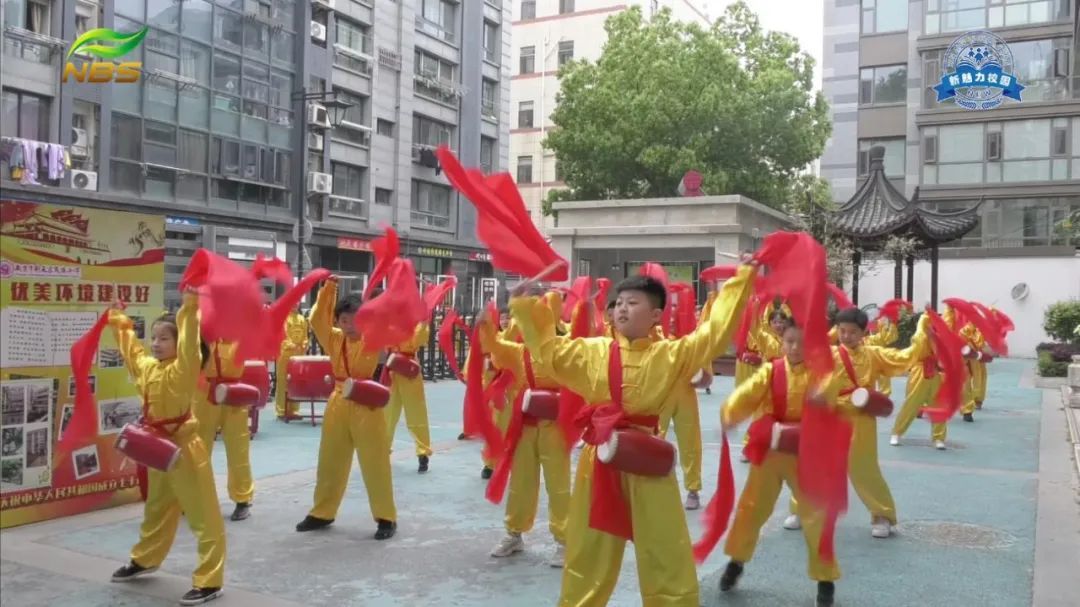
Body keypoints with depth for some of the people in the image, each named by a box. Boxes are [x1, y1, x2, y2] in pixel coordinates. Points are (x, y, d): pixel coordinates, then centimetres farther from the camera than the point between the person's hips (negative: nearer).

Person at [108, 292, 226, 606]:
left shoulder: (182, 371, -18)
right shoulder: (147, 366, 6)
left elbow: (190, 348, -38)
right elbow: (132, 350, 28)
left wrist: (189, 312, -46)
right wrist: (121, 325, 32)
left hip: (184, 450, -9)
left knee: (204, 517, -3)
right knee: (157, 510, 28)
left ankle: (210, 581, 1)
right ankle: (144, 560, 48)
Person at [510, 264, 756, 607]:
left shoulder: (672, 354, -2)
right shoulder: (593, 351, 4)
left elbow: (716, 332, -7)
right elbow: (546, 348, 8)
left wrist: (742, 278, -10)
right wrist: (525, 304, 2)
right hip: (599, 460, 2)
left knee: (667, 558, 7)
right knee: (587, 557, 15)